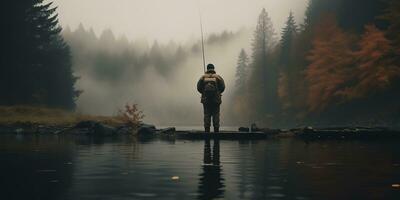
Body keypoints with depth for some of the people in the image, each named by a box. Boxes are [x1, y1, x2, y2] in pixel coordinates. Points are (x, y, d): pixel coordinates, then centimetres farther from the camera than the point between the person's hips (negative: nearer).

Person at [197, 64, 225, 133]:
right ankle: (216, 130, 0)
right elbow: (222, 87, 0)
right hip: (216, 99, -1)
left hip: (205, 99, 1)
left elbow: (199, 88, 3)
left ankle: (207, 131, 1)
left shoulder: (203, 77, 3)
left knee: (207, 115, 3)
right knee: (216, 115, 2)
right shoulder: (218, 77, 1)